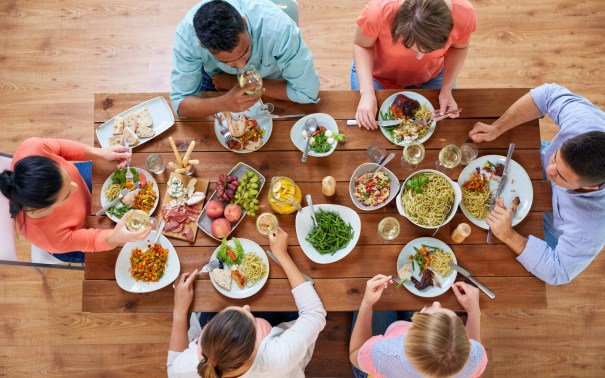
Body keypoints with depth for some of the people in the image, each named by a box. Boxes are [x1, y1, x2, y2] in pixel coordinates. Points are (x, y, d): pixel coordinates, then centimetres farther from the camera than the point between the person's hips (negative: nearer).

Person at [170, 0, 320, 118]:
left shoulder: (279, 27, -41)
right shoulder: (187, 33, -35)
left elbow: (308, 91, -31)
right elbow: (180, 102, -28)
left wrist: (237, 82, -30)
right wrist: (222, 104, -49)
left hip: (270, 84, 1)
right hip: (217, 79, 0)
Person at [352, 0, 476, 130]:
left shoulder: (464, 14, -33)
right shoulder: (379, 11, -41)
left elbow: (459, 47, -10)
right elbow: (361, 45, -20)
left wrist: (446, 90, -23)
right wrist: (367, 92, -32)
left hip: (430, 76, 2)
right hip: (379, 74, -1)